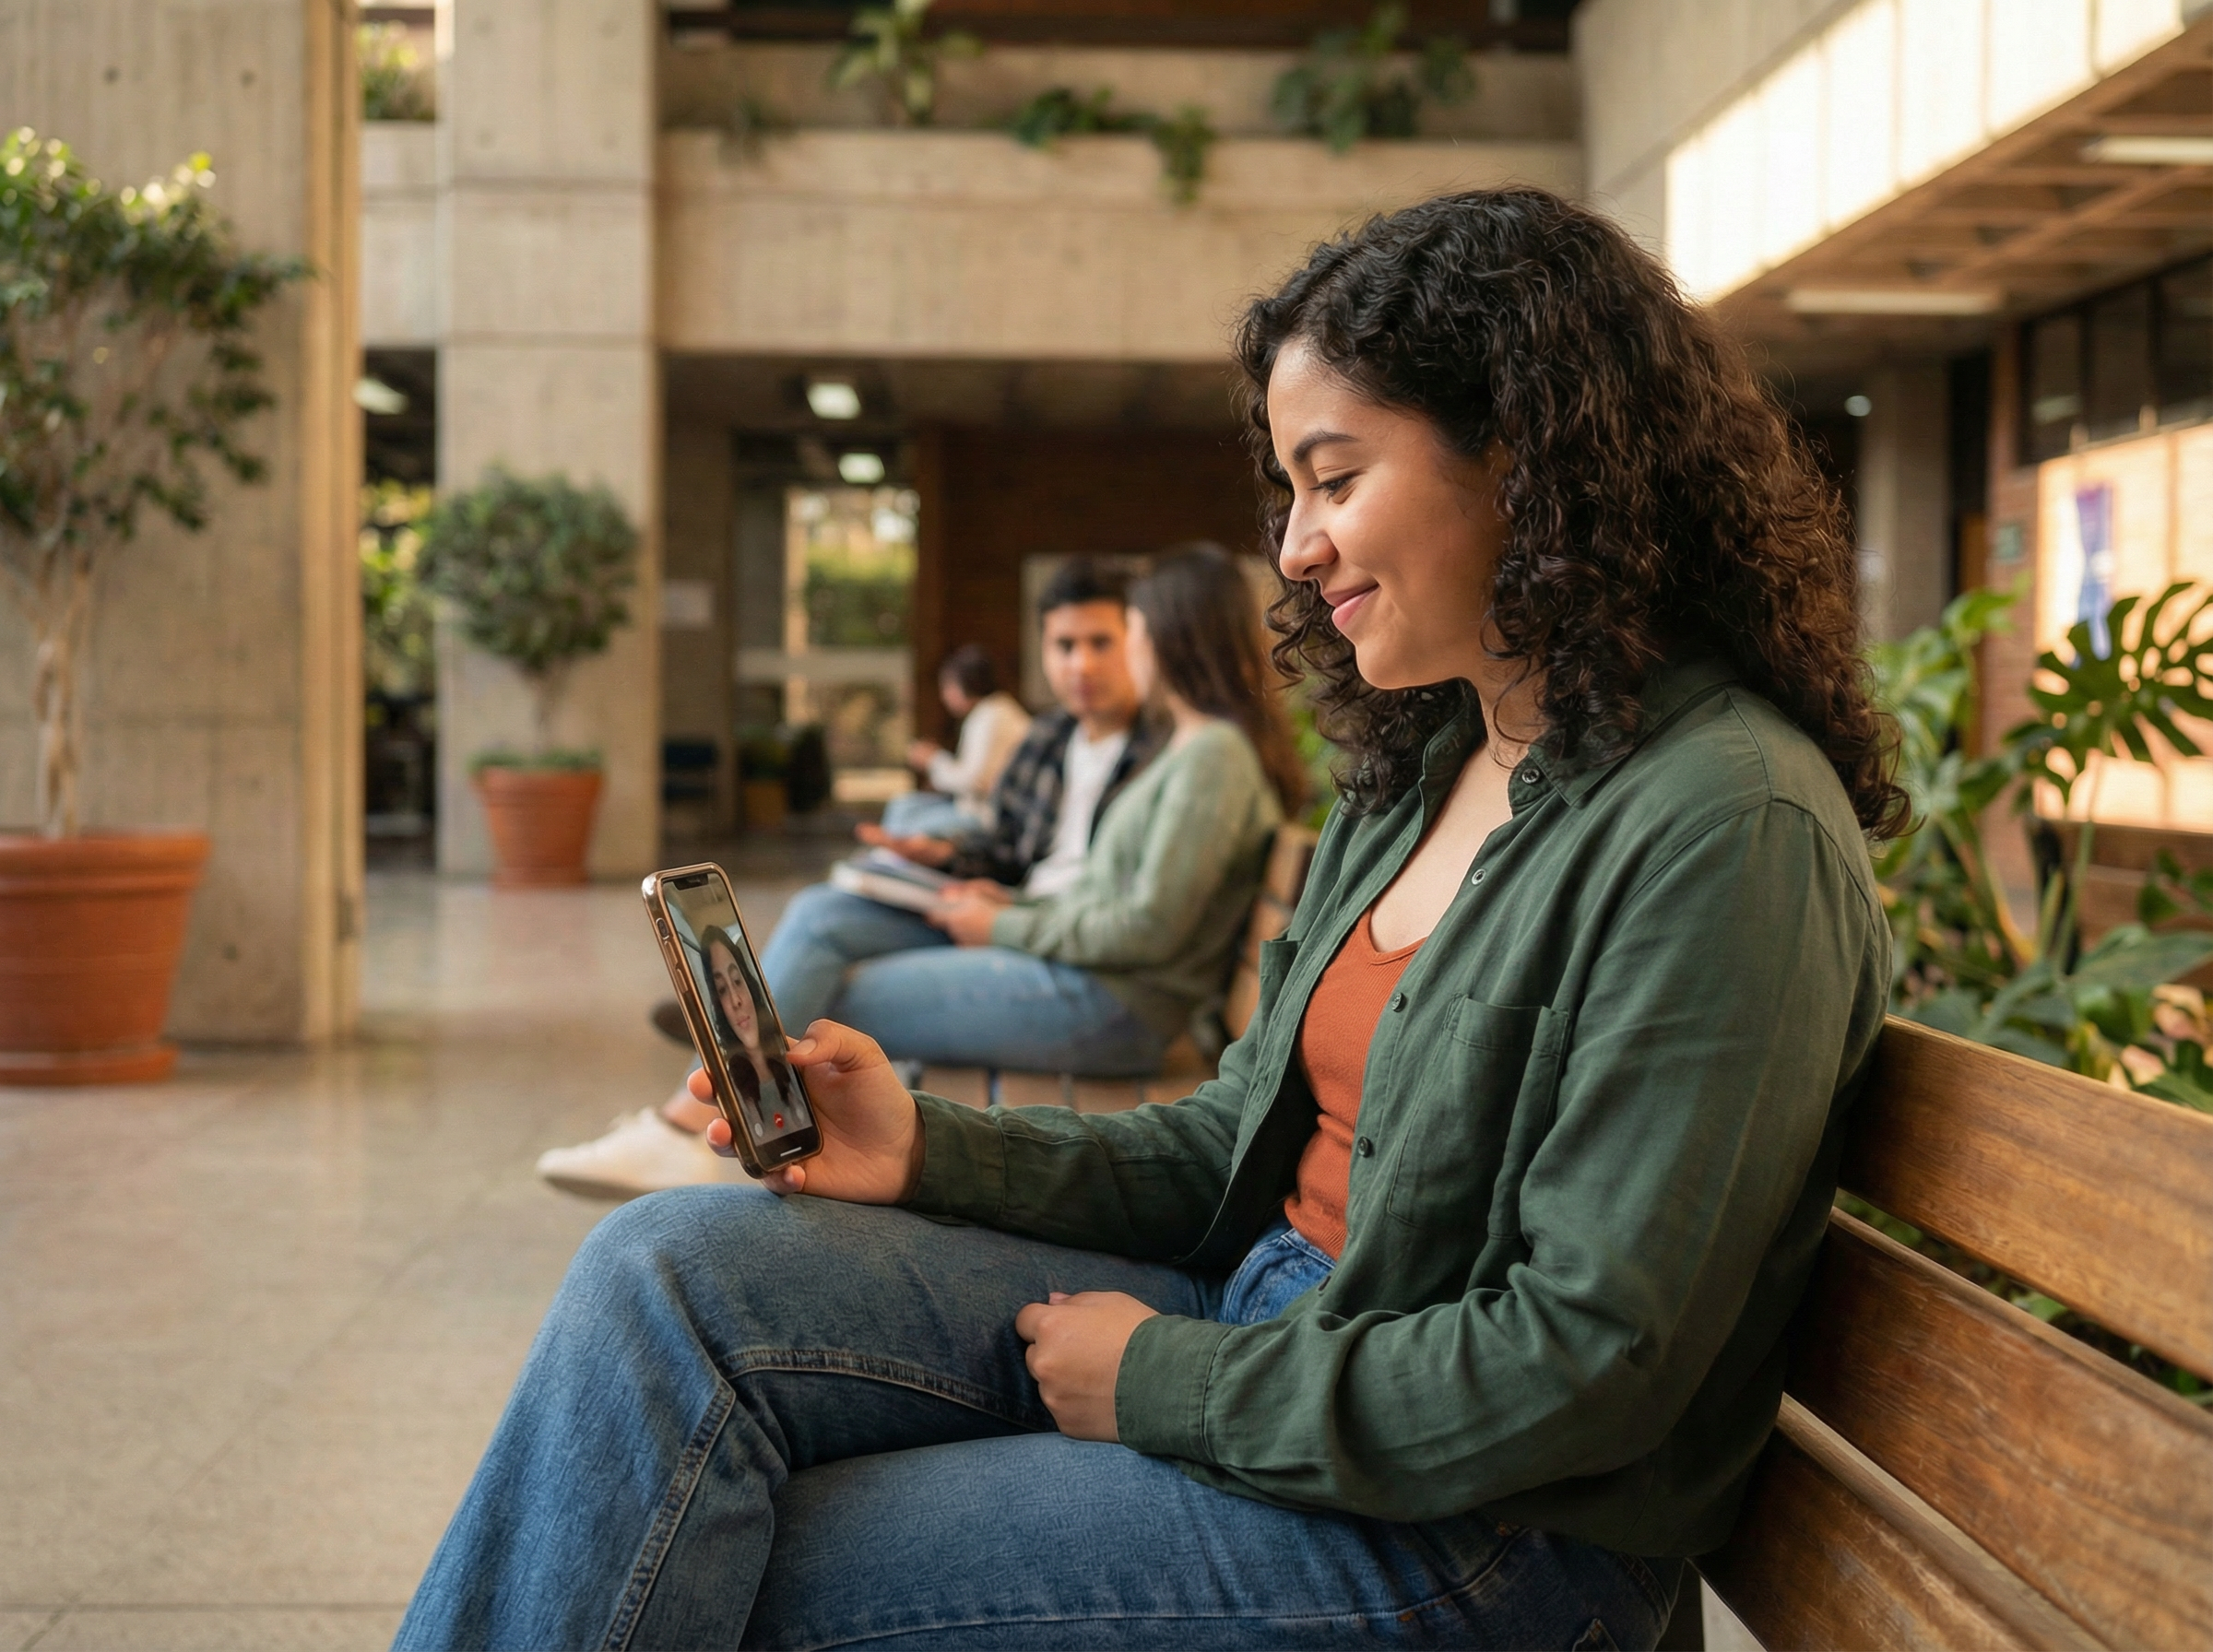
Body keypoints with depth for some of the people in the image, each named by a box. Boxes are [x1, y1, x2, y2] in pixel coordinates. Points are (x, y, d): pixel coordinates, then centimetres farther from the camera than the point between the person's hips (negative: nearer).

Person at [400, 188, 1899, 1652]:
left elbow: (1590, 1363, -21)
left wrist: (1166, 1382, -13)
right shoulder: (1424, 766, 10)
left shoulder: (1730, 827, -19)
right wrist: (933, 1152, -2)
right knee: (668, 1272, -9)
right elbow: (1240, 1150, 13)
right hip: (1252, 1313, 8)